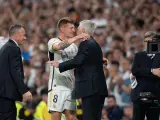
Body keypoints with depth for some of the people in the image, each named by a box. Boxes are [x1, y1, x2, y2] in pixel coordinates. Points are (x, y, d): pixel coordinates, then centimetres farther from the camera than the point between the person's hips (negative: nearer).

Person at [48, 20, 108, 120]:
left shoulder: (86, 44, -11)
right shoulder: (94, 44, 20)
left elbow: (77, 61, -19)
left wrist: (60, 65, -9)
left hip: (91, 89, -10)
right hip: (98, 89, 10)